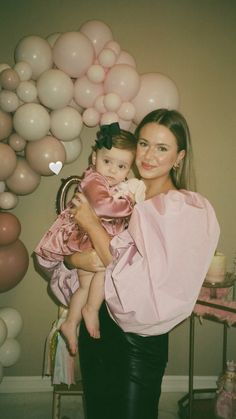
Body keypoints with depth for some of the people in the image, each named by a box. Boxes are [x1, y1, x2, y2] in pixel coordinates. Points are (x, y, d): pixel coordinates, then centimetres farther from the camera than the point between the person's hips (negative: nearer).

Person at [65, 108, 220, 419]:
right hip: (97, 323, 5)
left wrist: (92, 224, -17)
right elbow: (70, 255, 5)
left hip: (141, 338, -5)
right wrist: (75, 259, -18)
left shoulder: (188, 210, -14)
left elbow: (139, 281, -22)